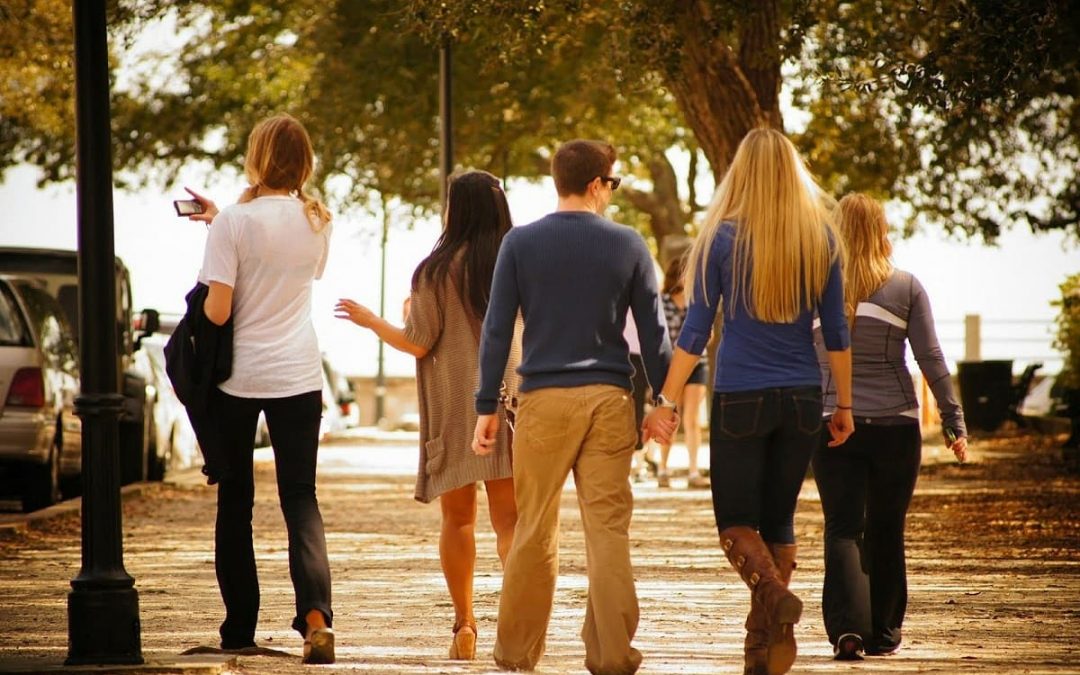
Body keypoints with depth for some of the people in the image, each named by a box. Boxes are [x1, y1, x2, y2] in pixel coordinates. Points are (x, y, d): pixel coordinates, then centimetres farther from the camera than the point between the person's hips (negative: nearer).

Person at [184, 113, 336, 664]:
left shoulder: (234, 222, -13)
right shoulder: (317, 221, 2)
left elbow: (217, 310, -17)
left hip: (237, 376, -3)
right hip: (298, 378, 3)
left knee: (235, 502, 10)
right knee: (300, 499, 3)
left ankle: (240, 627, 14)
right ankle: (315, 616, -18)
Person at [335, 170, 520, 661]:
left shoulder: (437, 270, -6)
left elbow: (418, 344, -4)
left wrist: (370, 321, 11)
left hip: (452, 408, -1)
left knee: (457, 518, 10)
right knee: (509, 518, -1)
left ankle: (464, 626, 6)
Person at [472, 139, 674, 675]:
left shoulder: (520, 244, 2)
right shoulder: (627, 245, 2)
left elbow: (497, 330, 0)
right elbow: (653, 331, 4)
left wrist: (487, 407, 4)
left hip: (543, 399, 0)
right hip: (609, 399, 0)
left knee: (534, 530, 8)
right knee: (608, 527, 0)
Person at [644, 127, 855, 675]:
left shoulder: (723, 237, -5)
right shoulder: (820, 239, 3)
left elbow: (695, 329, -5)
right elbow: (836, 332, 6)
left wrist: (668, 401, 1)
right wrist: (845, 404, 14)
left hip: (740, 399, -3)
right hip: (802, 400, 3)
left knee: (736, 520, 3)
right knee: (778, 520, 11)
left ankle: (775, 594, -26)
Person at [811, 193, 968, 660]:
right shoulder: (905, 288, -2)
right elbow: (932, 360, -2)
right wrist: (954, 424, 3)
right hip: (895, 425, 0)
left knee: (843, 529, 0)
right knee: (886, 531, 12)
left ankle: (848, 627, -19)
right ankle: (883, 633, 19)